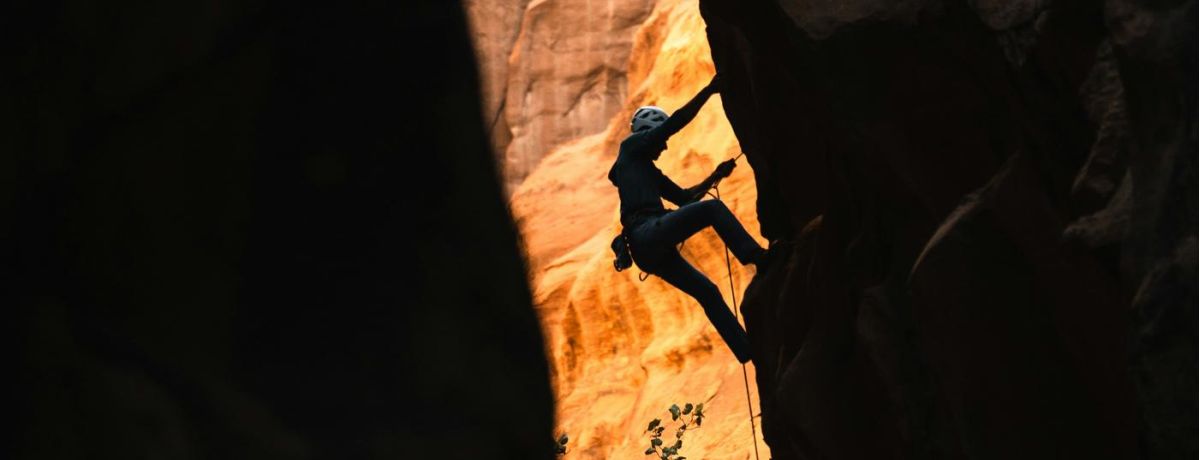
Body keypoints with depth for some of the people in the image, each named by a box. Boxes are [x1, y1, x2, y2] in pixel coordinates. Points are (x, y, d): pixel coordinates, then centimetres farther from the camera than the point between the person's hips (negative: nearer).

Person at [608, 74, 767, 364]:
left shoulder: (651, 173, 35)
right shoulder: (632, 146, 11)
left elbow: (683, 197, 38)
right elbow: (677, 121, 1)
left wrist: (714, 177, 30)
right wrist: (709, 90, 3)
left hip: (647, 251, 10)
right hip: (648, 233, -10)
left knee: (707, 291, 10)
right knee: (712, 209, -20)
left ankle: (748, 351, 11)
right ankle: (758, 257, -32)